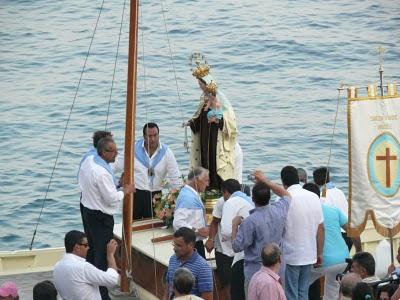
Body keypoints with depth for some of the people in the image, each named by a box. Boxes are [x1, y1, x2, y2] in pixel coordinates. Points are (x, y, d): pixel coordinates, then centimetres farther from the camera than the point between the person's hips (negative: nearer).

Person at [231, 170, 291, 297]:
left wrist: (235, 225, -1)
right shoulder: (279, 211, -5)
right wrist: (266, 181, 17)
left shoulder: (250, 221, -21)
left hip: (255, 270, -5)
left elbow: (237, 247, -14)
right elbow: (286, 195, 18)